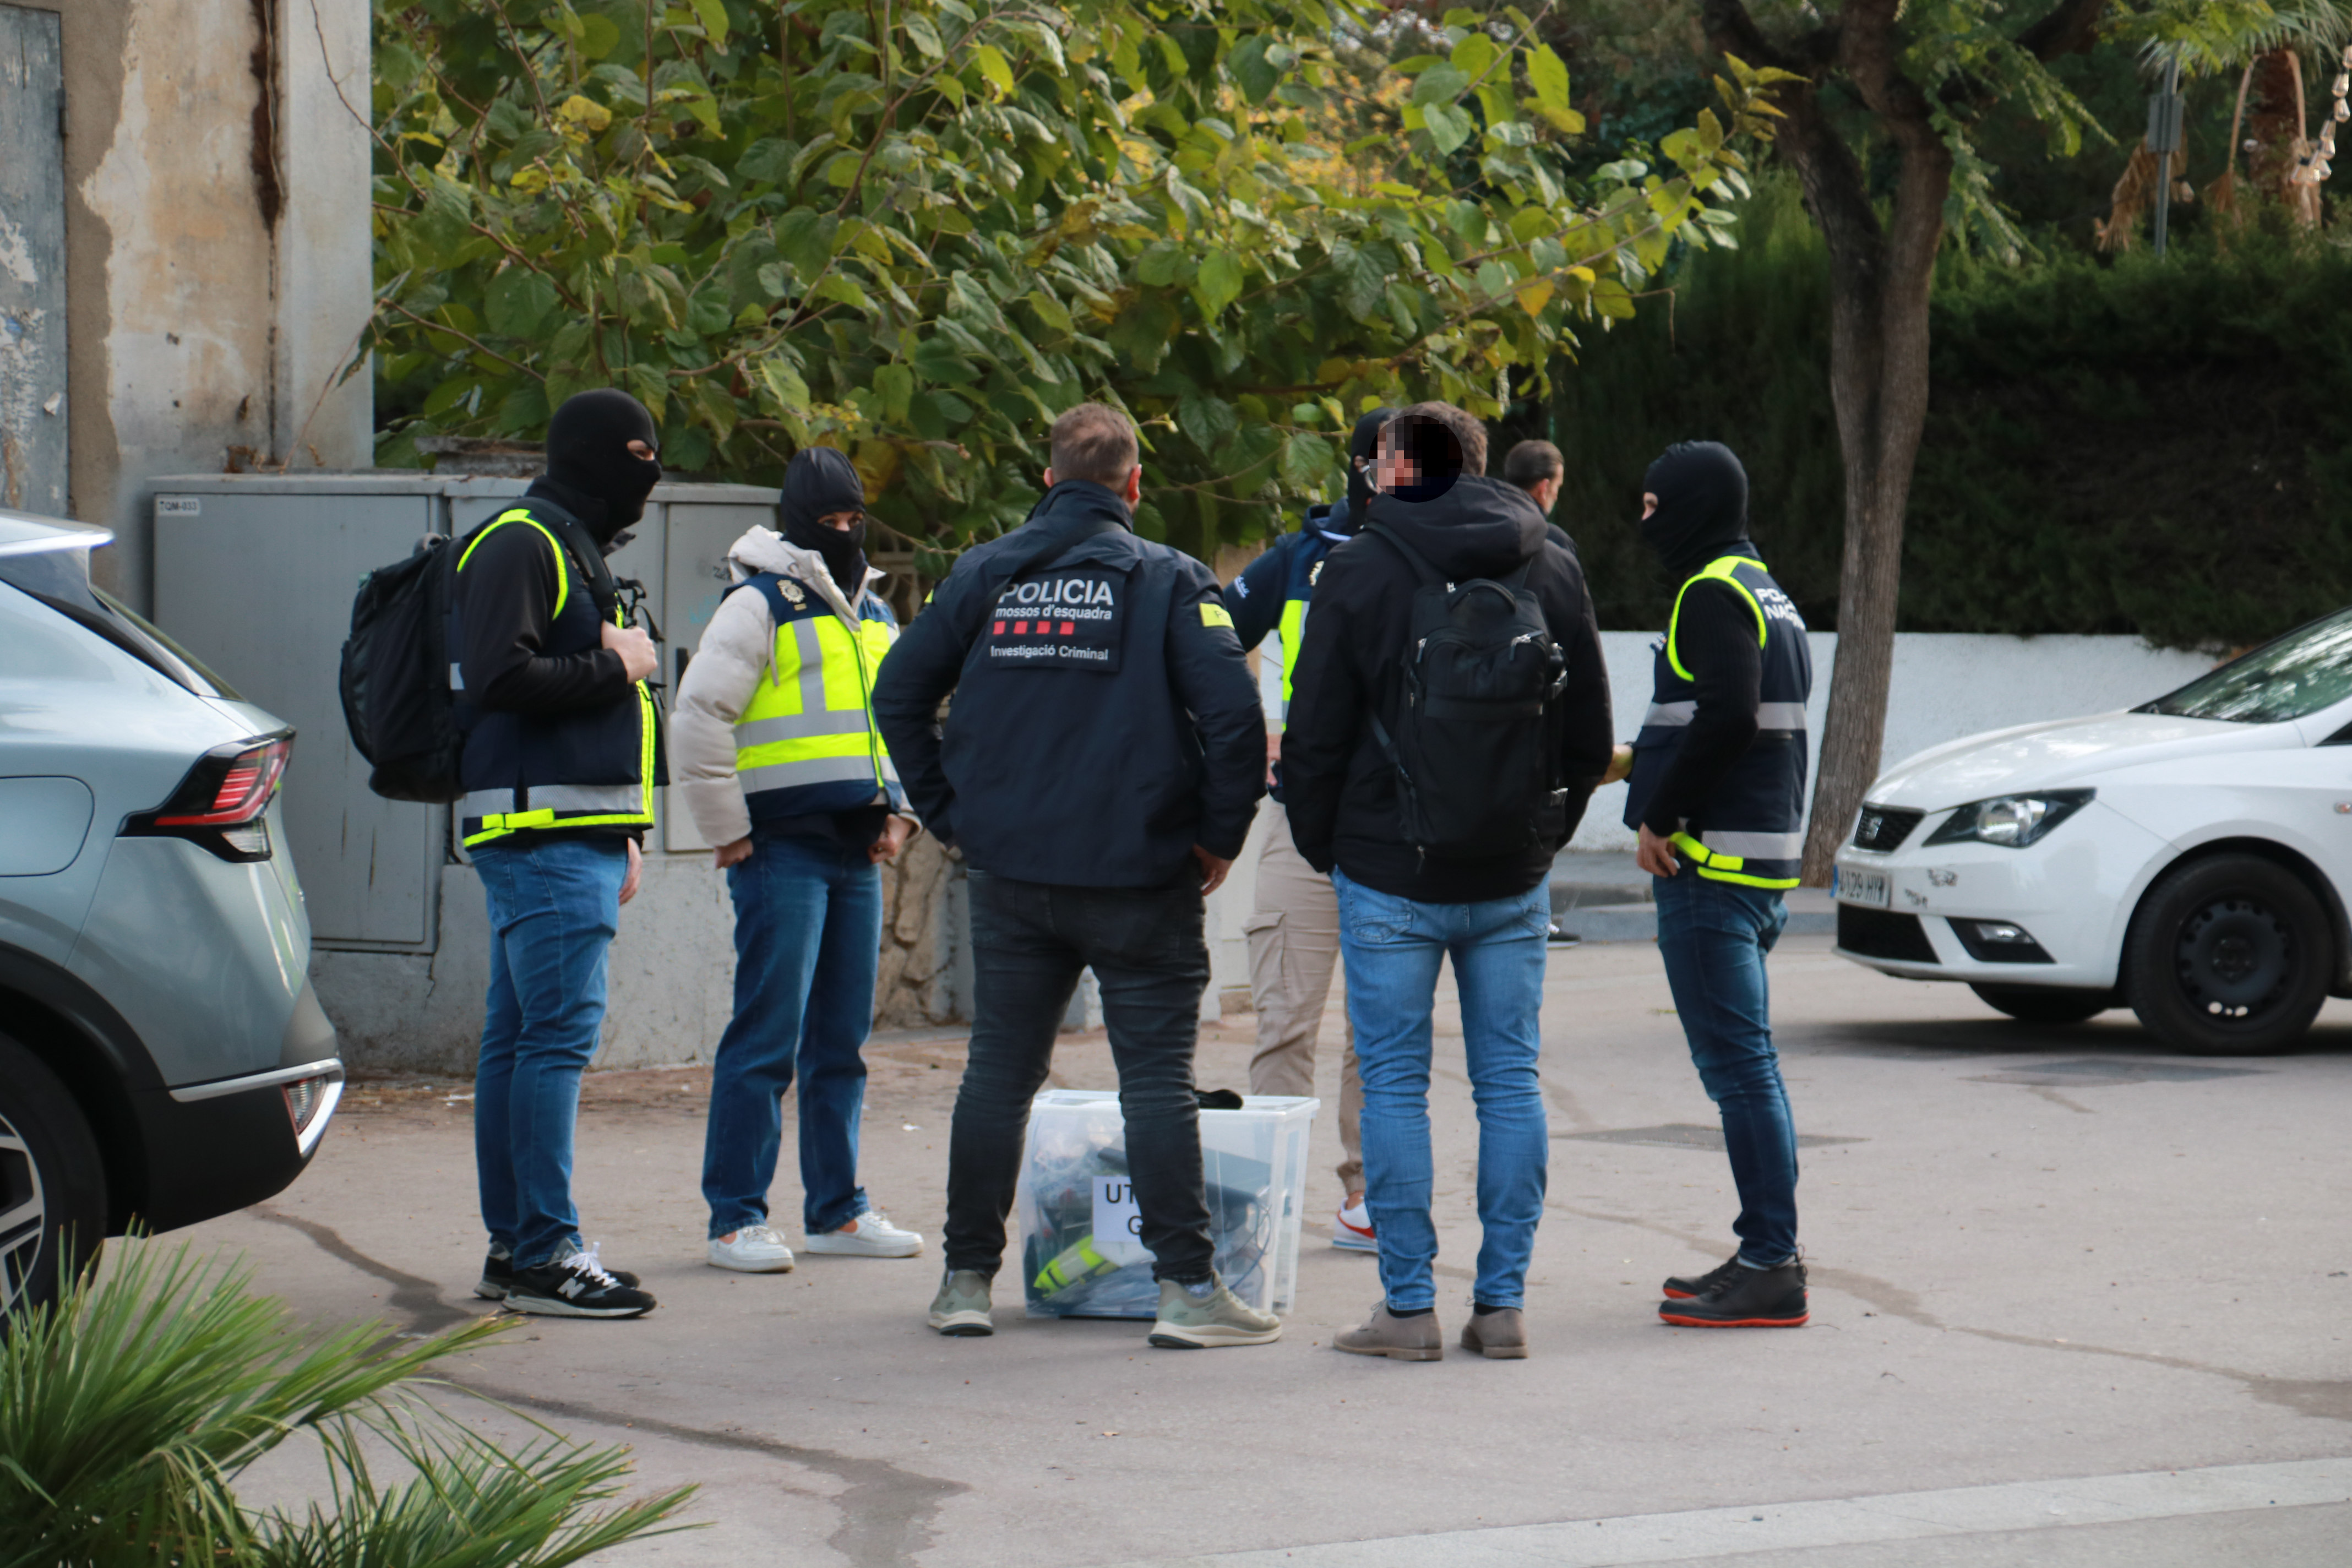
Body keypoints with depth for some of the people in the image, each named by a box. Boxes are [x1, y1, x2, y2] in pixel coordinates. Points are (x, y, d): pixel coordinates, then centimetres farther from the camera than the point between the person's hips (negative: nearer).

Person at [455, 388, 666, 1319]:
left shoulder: (572, 549, 24)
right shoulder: (520, 546, -9)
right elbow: (502, 678, -22)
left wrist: (624, 837, 21)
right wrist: (616, 666, -10)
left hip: (575, 836, 10)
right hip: (543, 833, -10)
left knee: (519, 1038, 10)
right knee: (558, 1034, -12)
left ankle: (512, 1247, 12)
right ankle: (544, 1253, -13)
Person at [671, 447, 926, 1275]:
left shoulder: (875, 616, 19)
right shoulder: (758, 606, -5)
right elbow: (698, 719, -11)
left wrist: (899, 812, 16)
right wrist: (728, 833, -11)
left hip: (856, 856, 7)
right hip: (781, 850, -7)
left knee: (842, 1041, 11)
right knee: (766, 1037, -9)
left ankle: (836, 1209, 18)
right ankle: (735, 1217, -5)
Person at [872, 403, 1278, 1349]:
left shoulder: (985, 576, 7)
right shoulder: (1168, 580, -5)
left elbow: (899, 692, 8)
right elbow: (1232, 711, -15)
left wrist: (951, 816, 12)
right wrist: (1221, 835, -3)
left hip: (1009, 878, 3)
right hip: (1138, 879, -3)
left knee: (998, 1073, 11)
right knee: (1158, 1079, 1)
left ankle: (967, 1278, 14)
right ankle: (1187, 1287, -1)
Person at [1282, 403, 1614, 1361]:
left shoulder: (1361, 571, -7)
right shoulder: (1551, 568, 6)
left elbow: (1316, 734, -5)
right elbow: (1592, 735, 11)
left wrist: (1320, 843, 10)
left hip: (1391, 876, -4)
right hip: (1514, 881, 4)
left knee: (1395, 1084, 2)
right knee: (1509, 1080, 8)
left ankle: (1409, 1305, 0)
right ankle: (1502, 1302, 7)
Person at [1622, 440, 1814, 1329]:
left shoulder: (1714, 594, -11)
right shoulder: (1766, 593, 20)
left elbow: (1724, 720, -24)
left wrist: (1658, 818, -16)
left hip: (1711, 862, -10)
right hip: (1762, 857, 10)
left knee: (1738, 1064, -10)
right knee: (1744, 1064, 13)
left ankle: (1771, 1268, -12)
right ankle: (1763, 1256, 16)